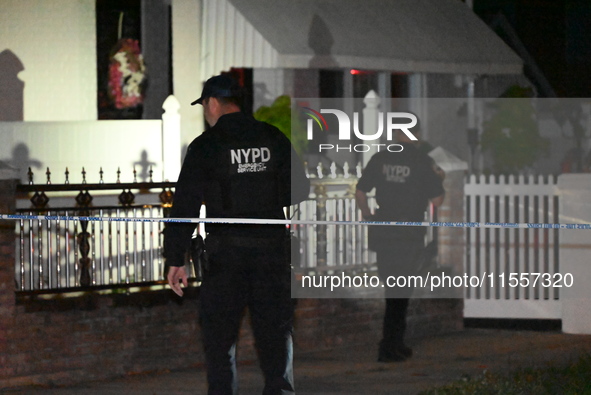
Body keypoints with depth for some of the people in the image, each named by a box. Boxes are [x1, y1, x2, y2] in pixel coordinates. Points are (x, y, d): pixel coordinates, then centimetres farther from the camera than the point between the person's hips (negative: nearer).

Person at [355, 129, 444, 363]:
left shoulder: (380, 159, 2)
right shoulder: (423, 163, -8)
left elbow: (360, 192, 5)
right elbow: (436, 200, -7)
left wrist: (367, 215, 23)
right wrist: (439, 179, 12)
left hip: (381, 232, 4)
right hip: (409, 235, -4)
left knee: (392, 289, 17)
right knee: (400, 291, 3)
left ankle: (396, 344, 25)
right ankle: (388, 349, 0)